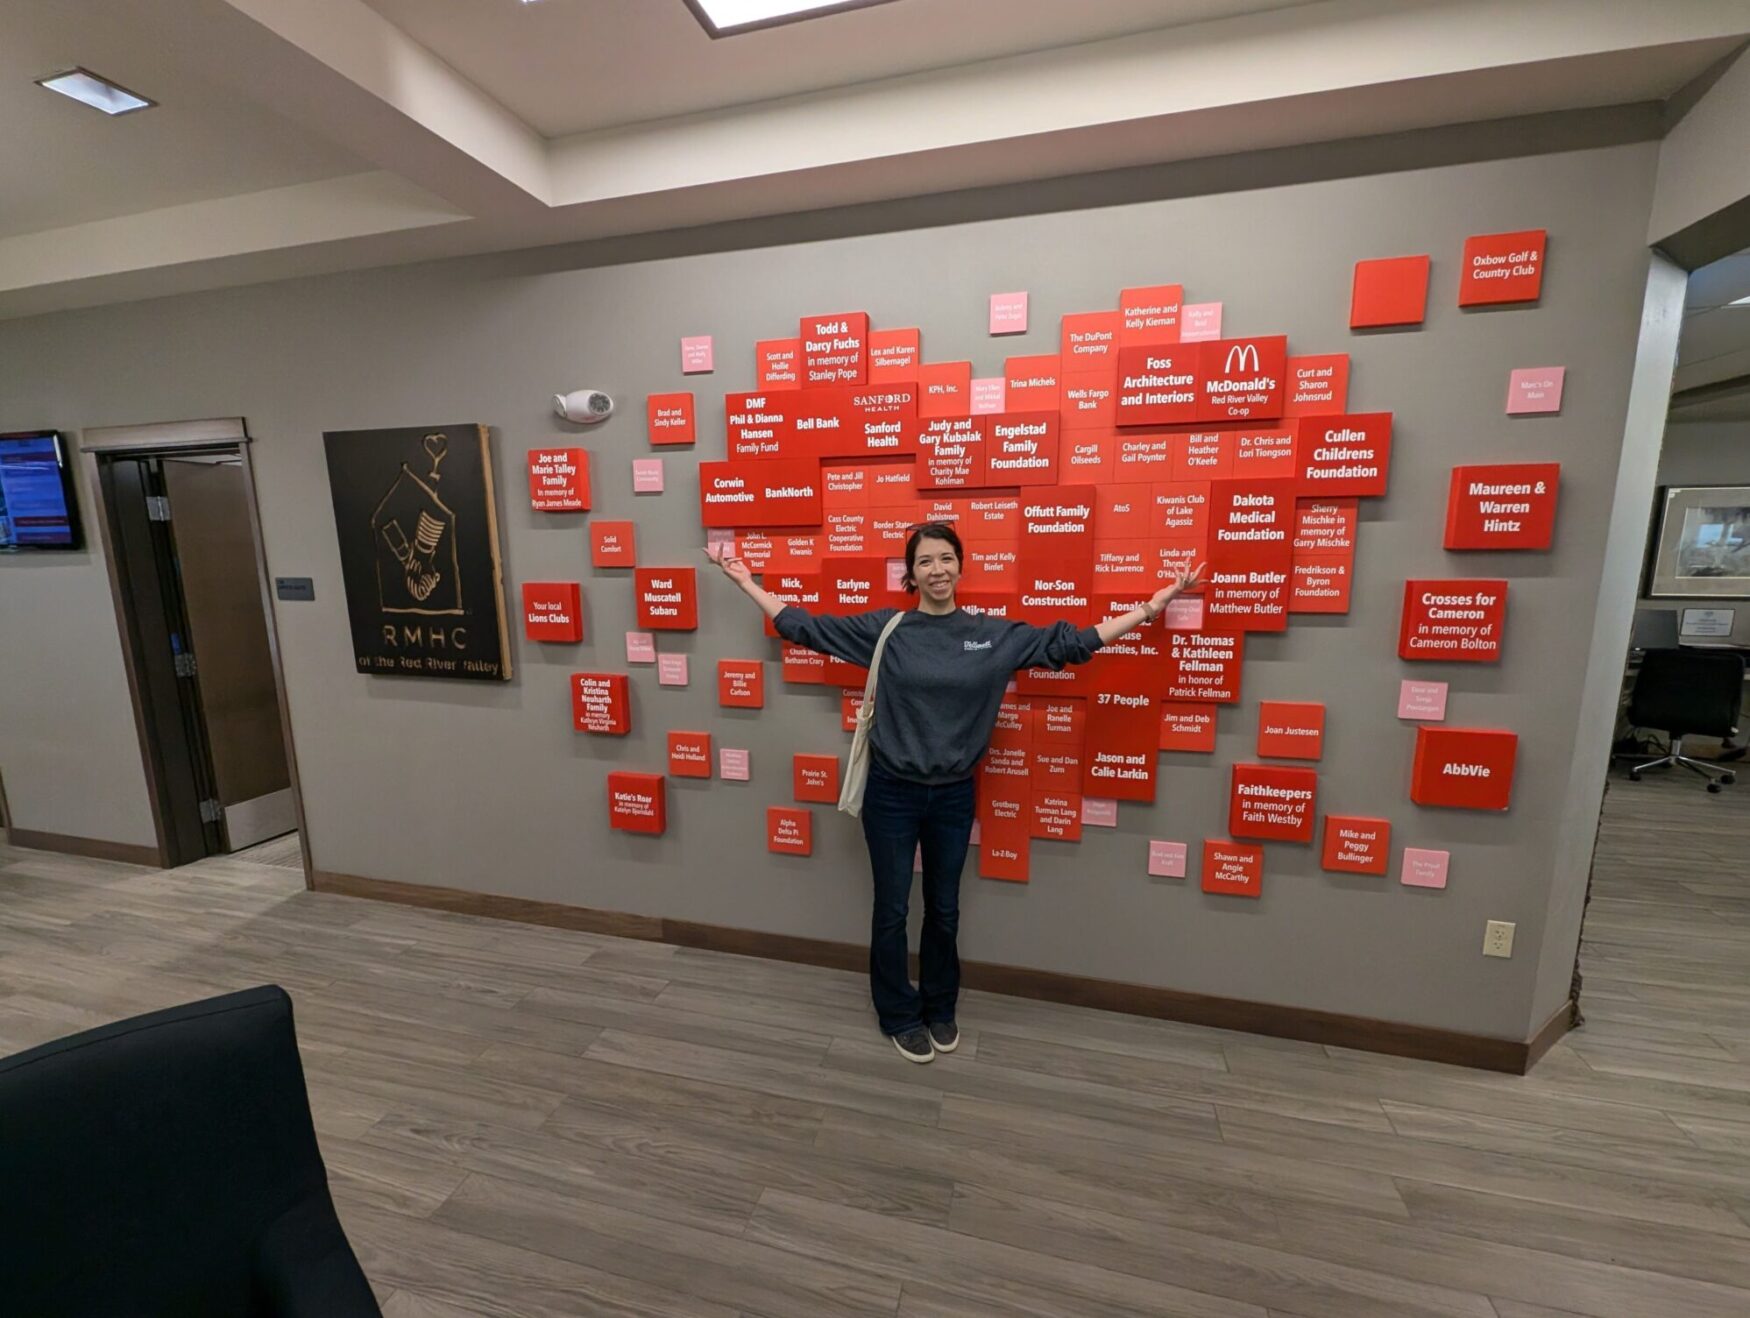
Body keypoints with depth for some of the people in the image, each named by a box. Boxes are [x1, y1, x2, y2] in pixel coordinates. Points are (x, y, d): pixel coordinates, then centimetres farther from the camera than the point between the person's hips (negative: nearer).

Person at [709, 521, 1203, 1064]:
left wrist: (1155, 604, 0)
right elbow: (805, 627, -2)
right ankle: (900, 1016, 36)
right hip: (892, 794, -1)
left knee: (943, 911, 19)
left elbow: (1072, 642, 1)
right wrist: (748, 582, -1)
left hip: (954, 797, 2)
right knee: (892, 911, 12)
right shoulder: (883, 628, -7)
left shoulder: (996, 634, -2)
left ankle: (940, 1009, 43)